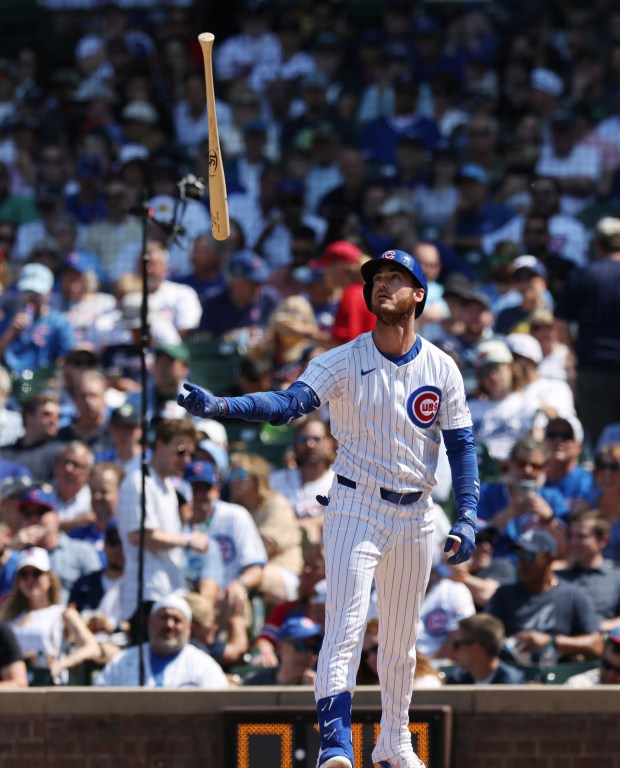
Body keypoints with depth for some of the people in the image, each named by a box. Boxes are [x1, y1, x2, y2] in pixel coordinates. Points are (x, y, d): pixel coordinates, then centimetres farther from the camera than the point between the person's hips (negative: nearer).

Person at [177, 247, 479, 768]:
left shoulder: (442, 369, 1)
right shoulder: (344, 362, -8)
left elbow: (462, 446, 4)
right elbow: (289, 402, -22)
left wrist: (467, 519, -7)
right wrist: (217, 406, -39)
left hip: (415, 516, 3)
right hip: (356, 510, -3)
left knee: (402, 642, 14)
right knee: (346, 626, -17)